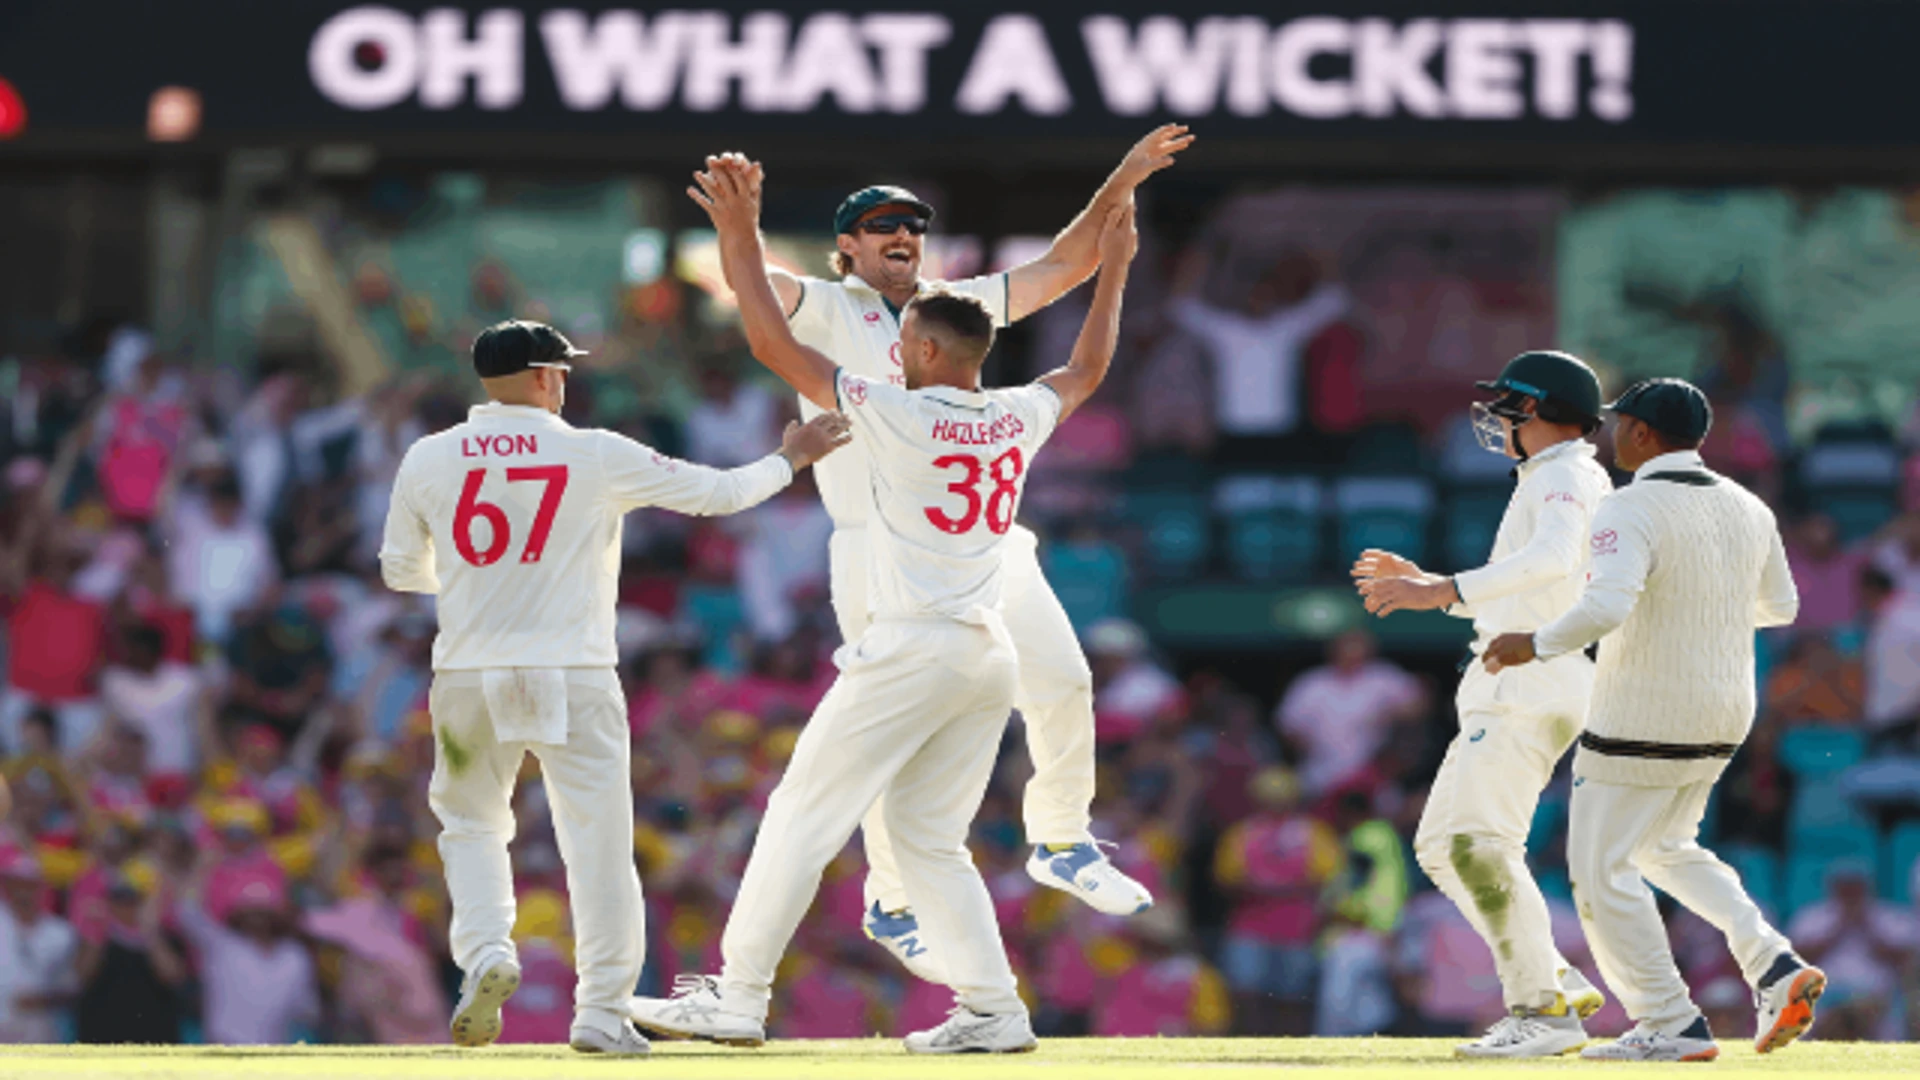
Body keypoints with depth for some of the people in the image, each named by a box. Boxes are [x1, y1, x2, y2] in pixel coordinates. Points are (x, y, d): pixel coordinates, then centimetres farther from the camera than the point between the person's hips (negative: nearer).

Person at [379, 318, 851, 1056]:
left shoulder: (427, 460, 2)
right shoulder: (596, 456, -4)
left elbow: (400, 570, 12)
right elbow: (715, 493, 3)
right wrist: (788, 461, 20)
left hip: (469, 679, 2)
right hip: (573, 679, -2)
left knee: (472, 826, 18)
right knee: (598, 842, 4)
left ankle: (485, 950, -7)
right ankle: (603, 1014, 2)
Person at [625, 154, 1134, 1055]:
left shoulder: (900, 417, -10)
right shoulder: (1019, 420, 7)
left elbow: (775, 346, -9)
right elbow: (1087, 369, 30)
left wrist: (742, 236, -5)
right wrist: (1113, 272, 40)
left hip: (910, 652, -7)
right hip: (990, 658, 7)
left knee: (804, 815, -3)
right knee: (931, 838, 14)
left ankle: (736, 997, -4)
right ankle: (993, 1009, 5)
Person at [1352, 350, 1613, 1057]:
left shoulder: (1566, 477, -7)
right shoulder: (1547, 483, 25)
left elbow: (1553, 561, -29)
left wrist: (1444, 591, -35)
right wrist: (1425, 583, 24)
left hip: (1533, 688, -11)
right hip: (1503, 698, 11)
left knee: (1479, 842, -19)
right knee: (1440, 846, 11)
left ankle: (1544, 1011, -21)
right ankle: (1557, 985, 9)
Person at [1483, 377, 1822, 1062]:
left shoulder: (1632, 512, -18)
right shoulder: (1747, 510, 6)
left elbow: (1606, 606, -33)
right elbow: (1780, 605, 19)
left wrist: (1535, 646, -19)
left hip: (1642, 721, -8)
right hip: (1724, 719, 8)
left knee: (1601, 868, 4)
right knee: (1665, 849, 25)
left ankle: (1671, 1025, 3)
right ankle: (1774, 966, 8)